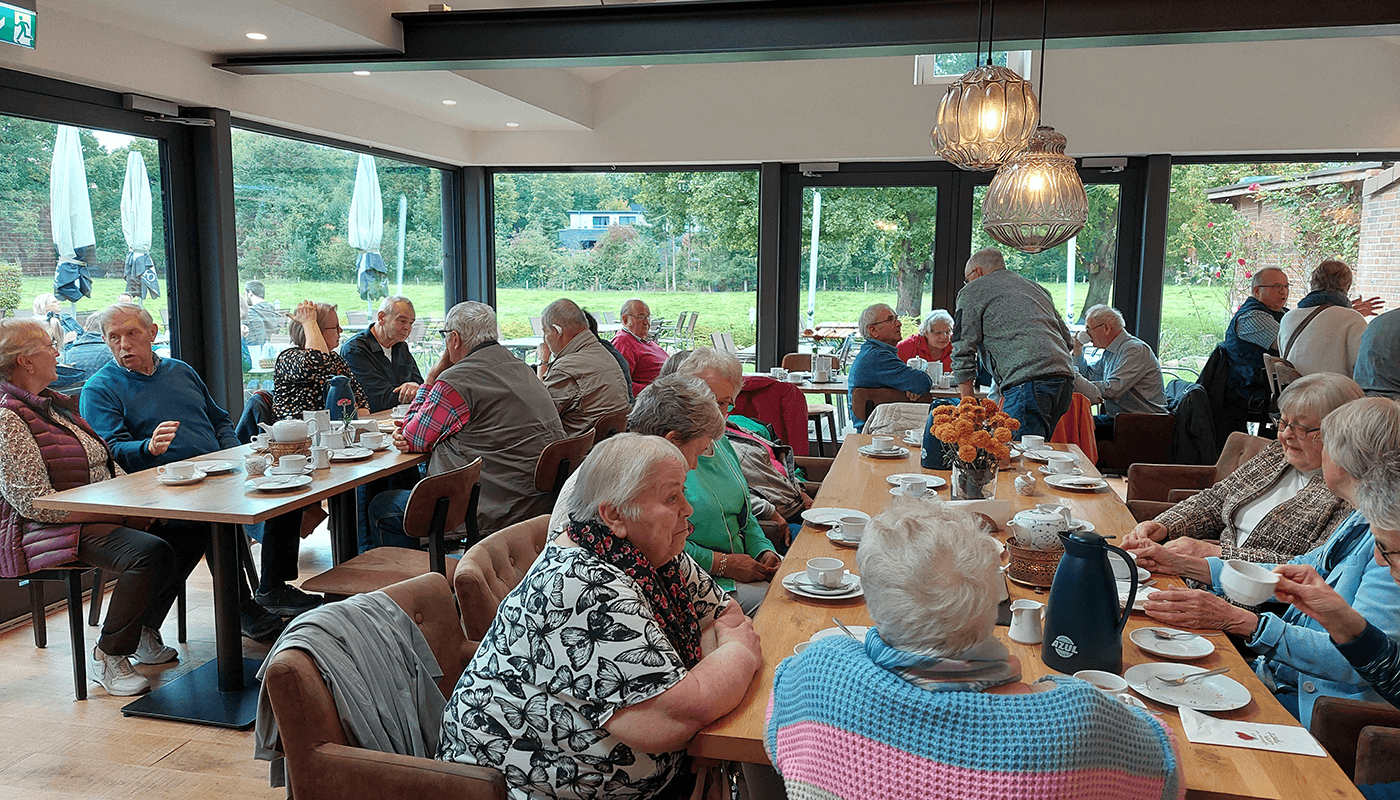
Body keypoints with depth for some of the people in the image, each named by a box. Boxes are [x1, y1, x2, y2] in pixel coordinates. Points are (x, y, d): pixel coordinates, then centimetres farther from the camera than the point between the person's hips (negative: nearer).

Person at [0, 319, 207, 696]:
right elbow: (35, 502, -20)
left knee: (190, 531, -1)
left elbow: (107, 464, 20)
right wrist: (113, 511, -19)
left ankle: (144, 631, 10)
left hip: (105, 516, 10)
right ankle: (108, 657, -13)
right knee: (152, 552, -31)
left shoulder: (55, 403, 16)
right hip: (57, 529, -10)